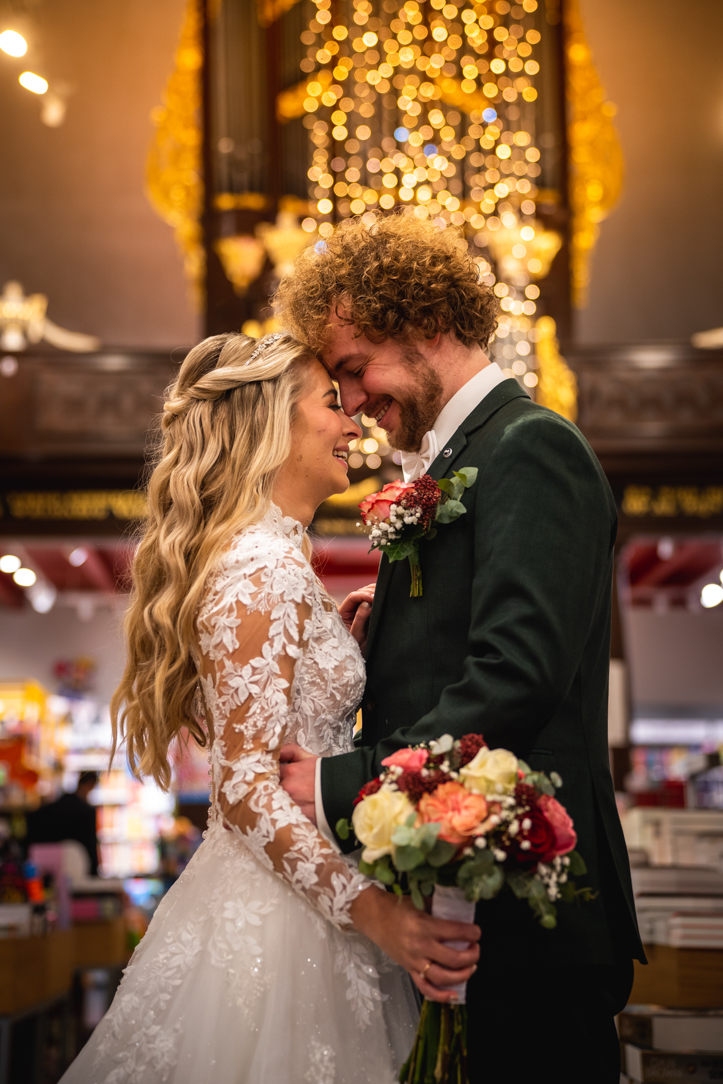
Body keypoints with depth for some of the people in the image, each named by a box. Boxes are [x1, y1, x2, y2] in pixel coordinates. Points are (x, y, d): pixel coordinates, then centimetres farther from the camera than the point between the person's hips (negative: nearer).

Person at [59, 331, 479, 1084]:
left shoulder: (271, 557, 12)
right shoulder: (261, 570, -18)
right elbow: (245, 787, -23)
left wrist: (341, 644, 11)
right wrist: (372, 910, -29)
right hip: (275, 923, -10)